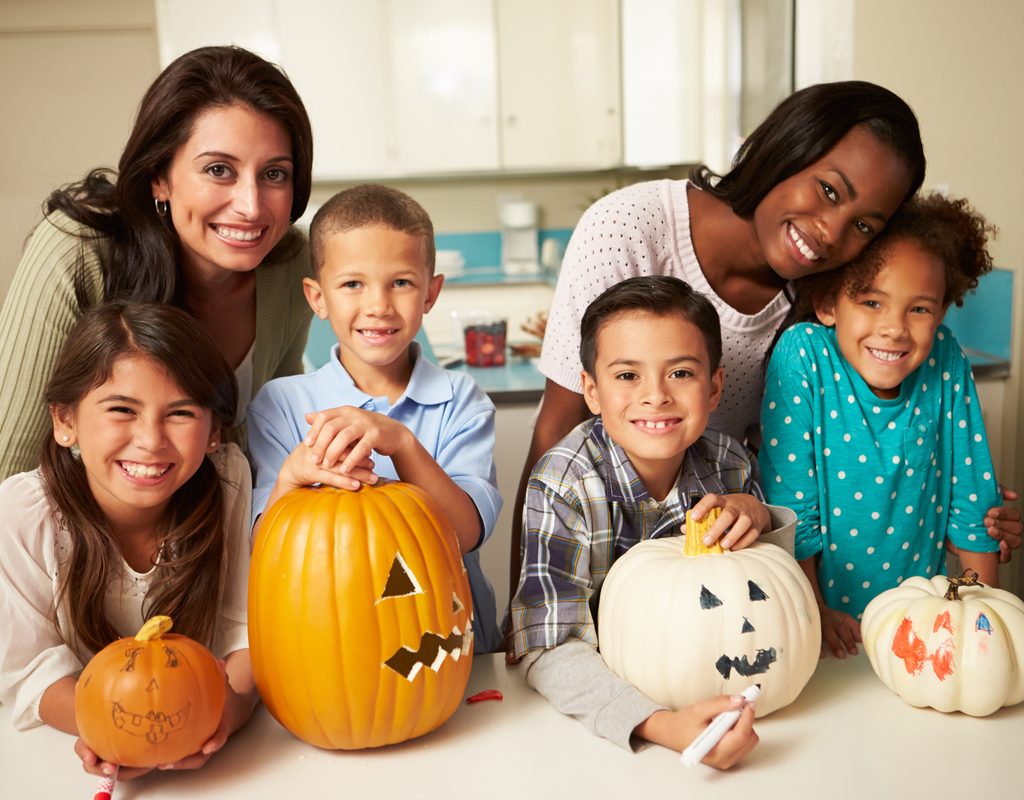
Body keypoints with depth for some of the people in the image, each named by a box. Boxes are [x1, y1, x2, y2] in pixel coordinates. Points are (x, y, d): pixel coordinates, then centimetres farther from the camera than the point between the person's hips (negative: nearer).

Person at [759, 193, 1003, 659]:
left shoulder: (946, 363, -6)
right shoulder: (802, 355, -17)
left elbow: (971, 496, 3)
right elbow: (789, 503, -13)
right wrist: (811, 611, -10)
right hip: (825, 609, -2)